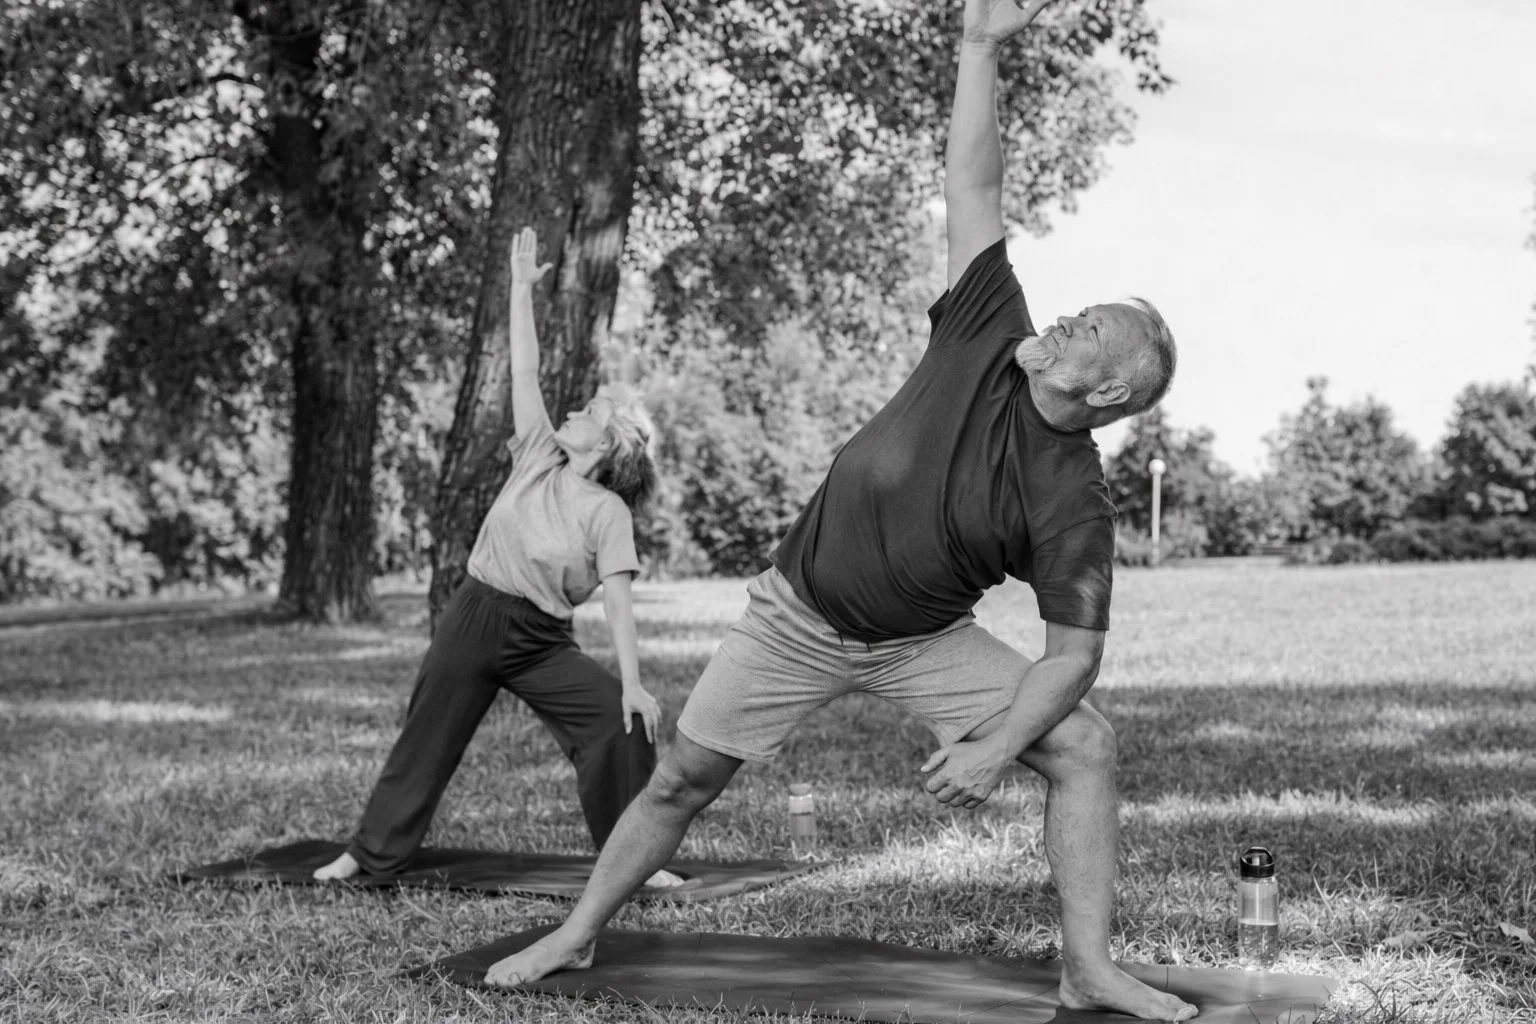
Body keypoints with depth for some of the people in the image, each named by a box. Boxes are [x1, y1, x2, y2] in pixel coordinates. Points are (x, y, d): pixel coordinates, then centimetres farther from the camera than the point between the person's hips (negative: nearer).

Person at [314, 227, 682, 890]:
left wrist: (632, 683, -24)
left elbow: (618, 601, -16)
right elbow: (524, 372, 1)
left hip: (543, 642, -3)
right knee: (426, 740, 9)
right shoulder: (538, 455, 1)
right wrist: (522, 288, 0)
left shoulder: (607, 511, -9)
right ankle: (371, 852, 24)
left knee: (622, 720, -19)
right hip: (472, 621, 3)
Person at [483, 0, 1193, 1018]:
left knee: (1086, 744, -17)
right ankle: (577, 937, 24)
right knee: (682, 780, 4)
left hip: (925, 642, -1)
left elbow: (1075, 648, -18)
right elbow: (974, 188, -18)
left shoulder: (1075, 504, -21)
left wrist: (998, 745, -30)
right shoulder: (989, 340, -16)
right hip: (798, 616, 1)